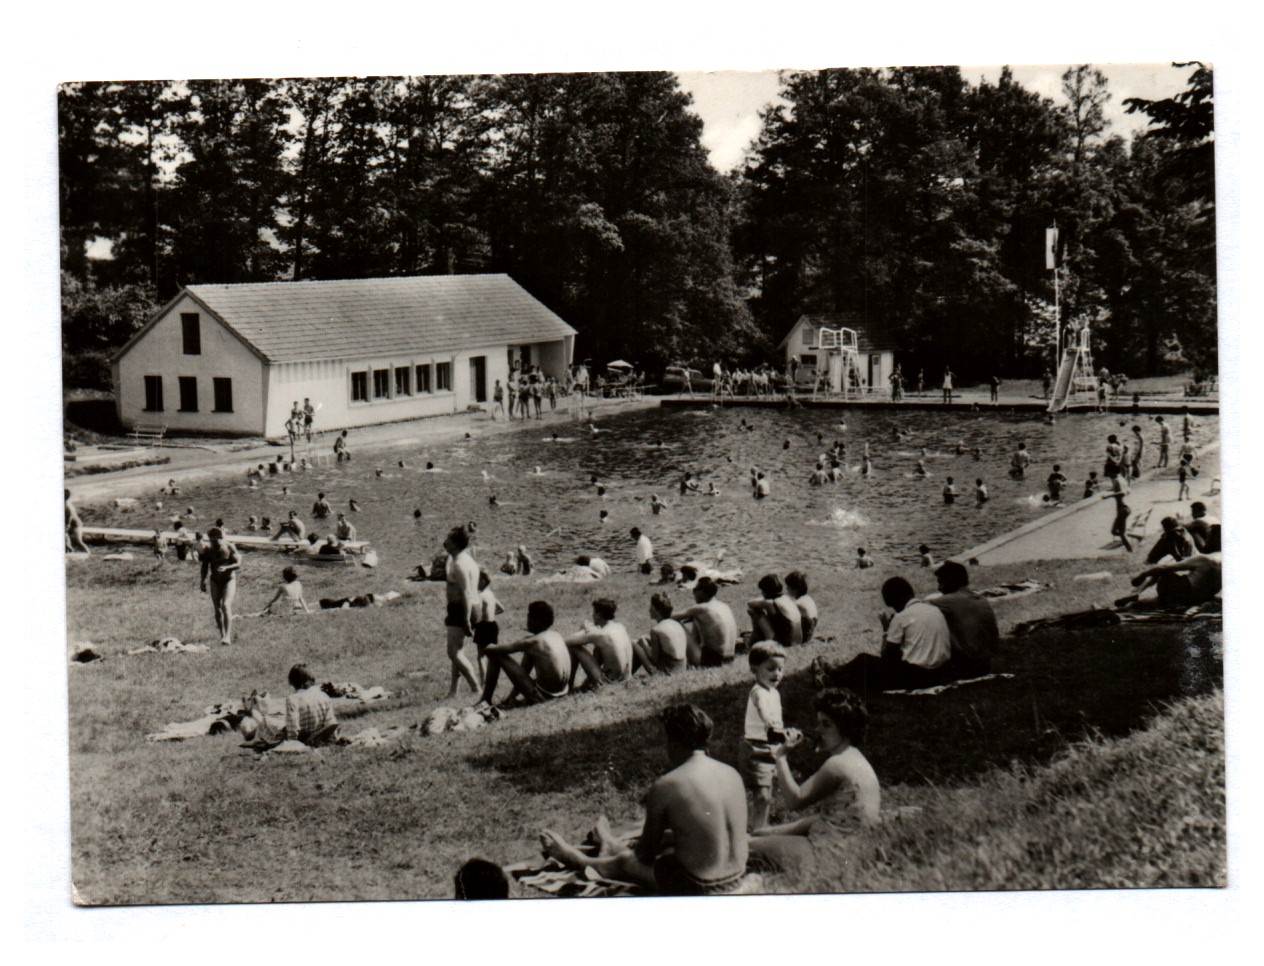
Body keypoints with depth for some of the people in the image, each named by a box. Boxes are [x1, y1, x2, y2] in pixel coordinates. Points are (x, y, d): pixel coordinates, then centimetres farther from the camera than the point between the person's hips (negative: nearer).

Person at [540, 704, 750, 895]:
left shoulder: (665, 787, -17)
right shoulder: (733, 774, 0)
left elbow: (645, 854, -5)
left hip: (696, 888, -6)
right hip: (736, 880, 6)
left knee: (624, 863, 23)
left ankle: (575, 859, 53)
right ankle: (613, 848, 65)